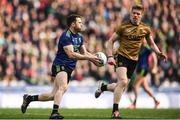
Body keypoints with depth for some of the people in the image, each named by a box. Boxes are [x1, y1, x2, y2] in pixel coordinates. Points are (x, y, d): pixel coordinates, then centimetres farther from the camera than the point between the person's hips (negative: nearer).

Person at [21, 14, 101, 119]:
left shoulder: (79, 37, 12)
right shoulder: (66, 36, -17)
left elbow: (84, 52, 18)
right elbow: (71, 54, -25)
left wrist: (93, 57, -2)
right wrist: (89, 58, -26)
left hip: (69, 68, 9)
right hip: (60, 65, -9)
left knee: (54, 95, 8)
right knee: (63, 87, -31)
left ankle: (29, 98, 24)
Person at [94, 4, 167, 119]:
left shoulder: (145, 29, 3)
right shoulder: (123, 27, -6)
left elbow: (152, 44, 15)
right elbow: (111, 41, -1)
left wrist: (159, 53, -4)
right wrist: (110, 56, -13)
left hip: (133, 60, 5)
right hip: (122, 56, -4)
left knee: (121, 87, 7)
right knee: (123, 82, -24)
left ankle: (103, 87, 39)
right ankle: (115, 111, -17)